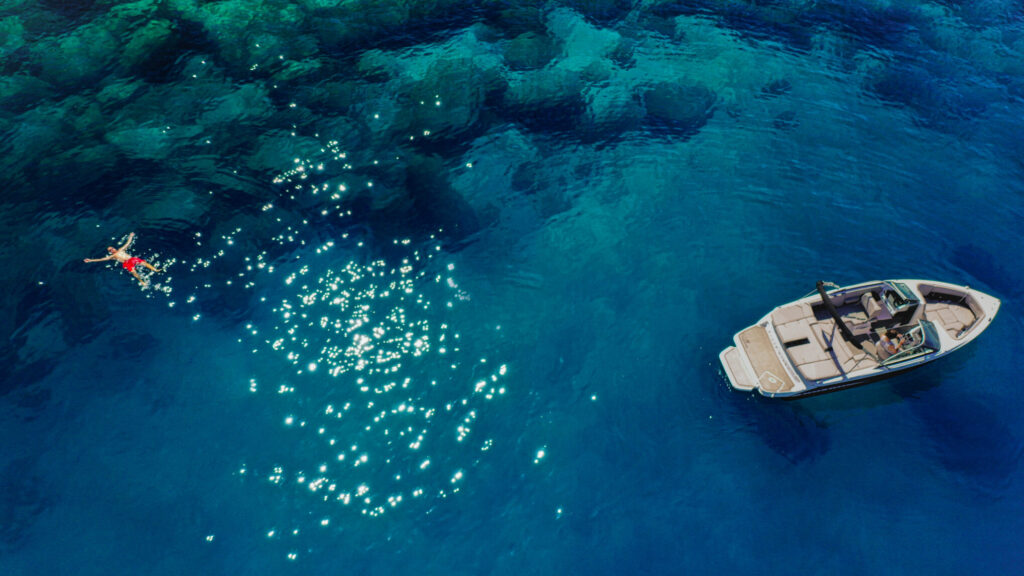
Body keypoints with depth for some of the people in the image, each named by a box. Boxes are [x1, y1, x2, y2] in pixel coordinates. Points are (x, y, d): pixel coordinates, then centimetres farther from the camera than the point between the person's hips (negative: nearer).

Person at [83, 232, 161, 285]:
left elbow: (127, 243, 37)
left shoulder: (121, 250, 30)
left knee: (144, 262, -20)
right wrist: (91, 260, 13)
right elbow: (102, 259, 16)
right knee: (133, 271, -33)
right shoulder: (112, 256, 20)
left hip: (132, 259, 4)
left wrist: (131, 236, 43)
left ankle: (155, 270, -30)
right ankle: (141, 281, -40)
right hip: (126, 262, -4)